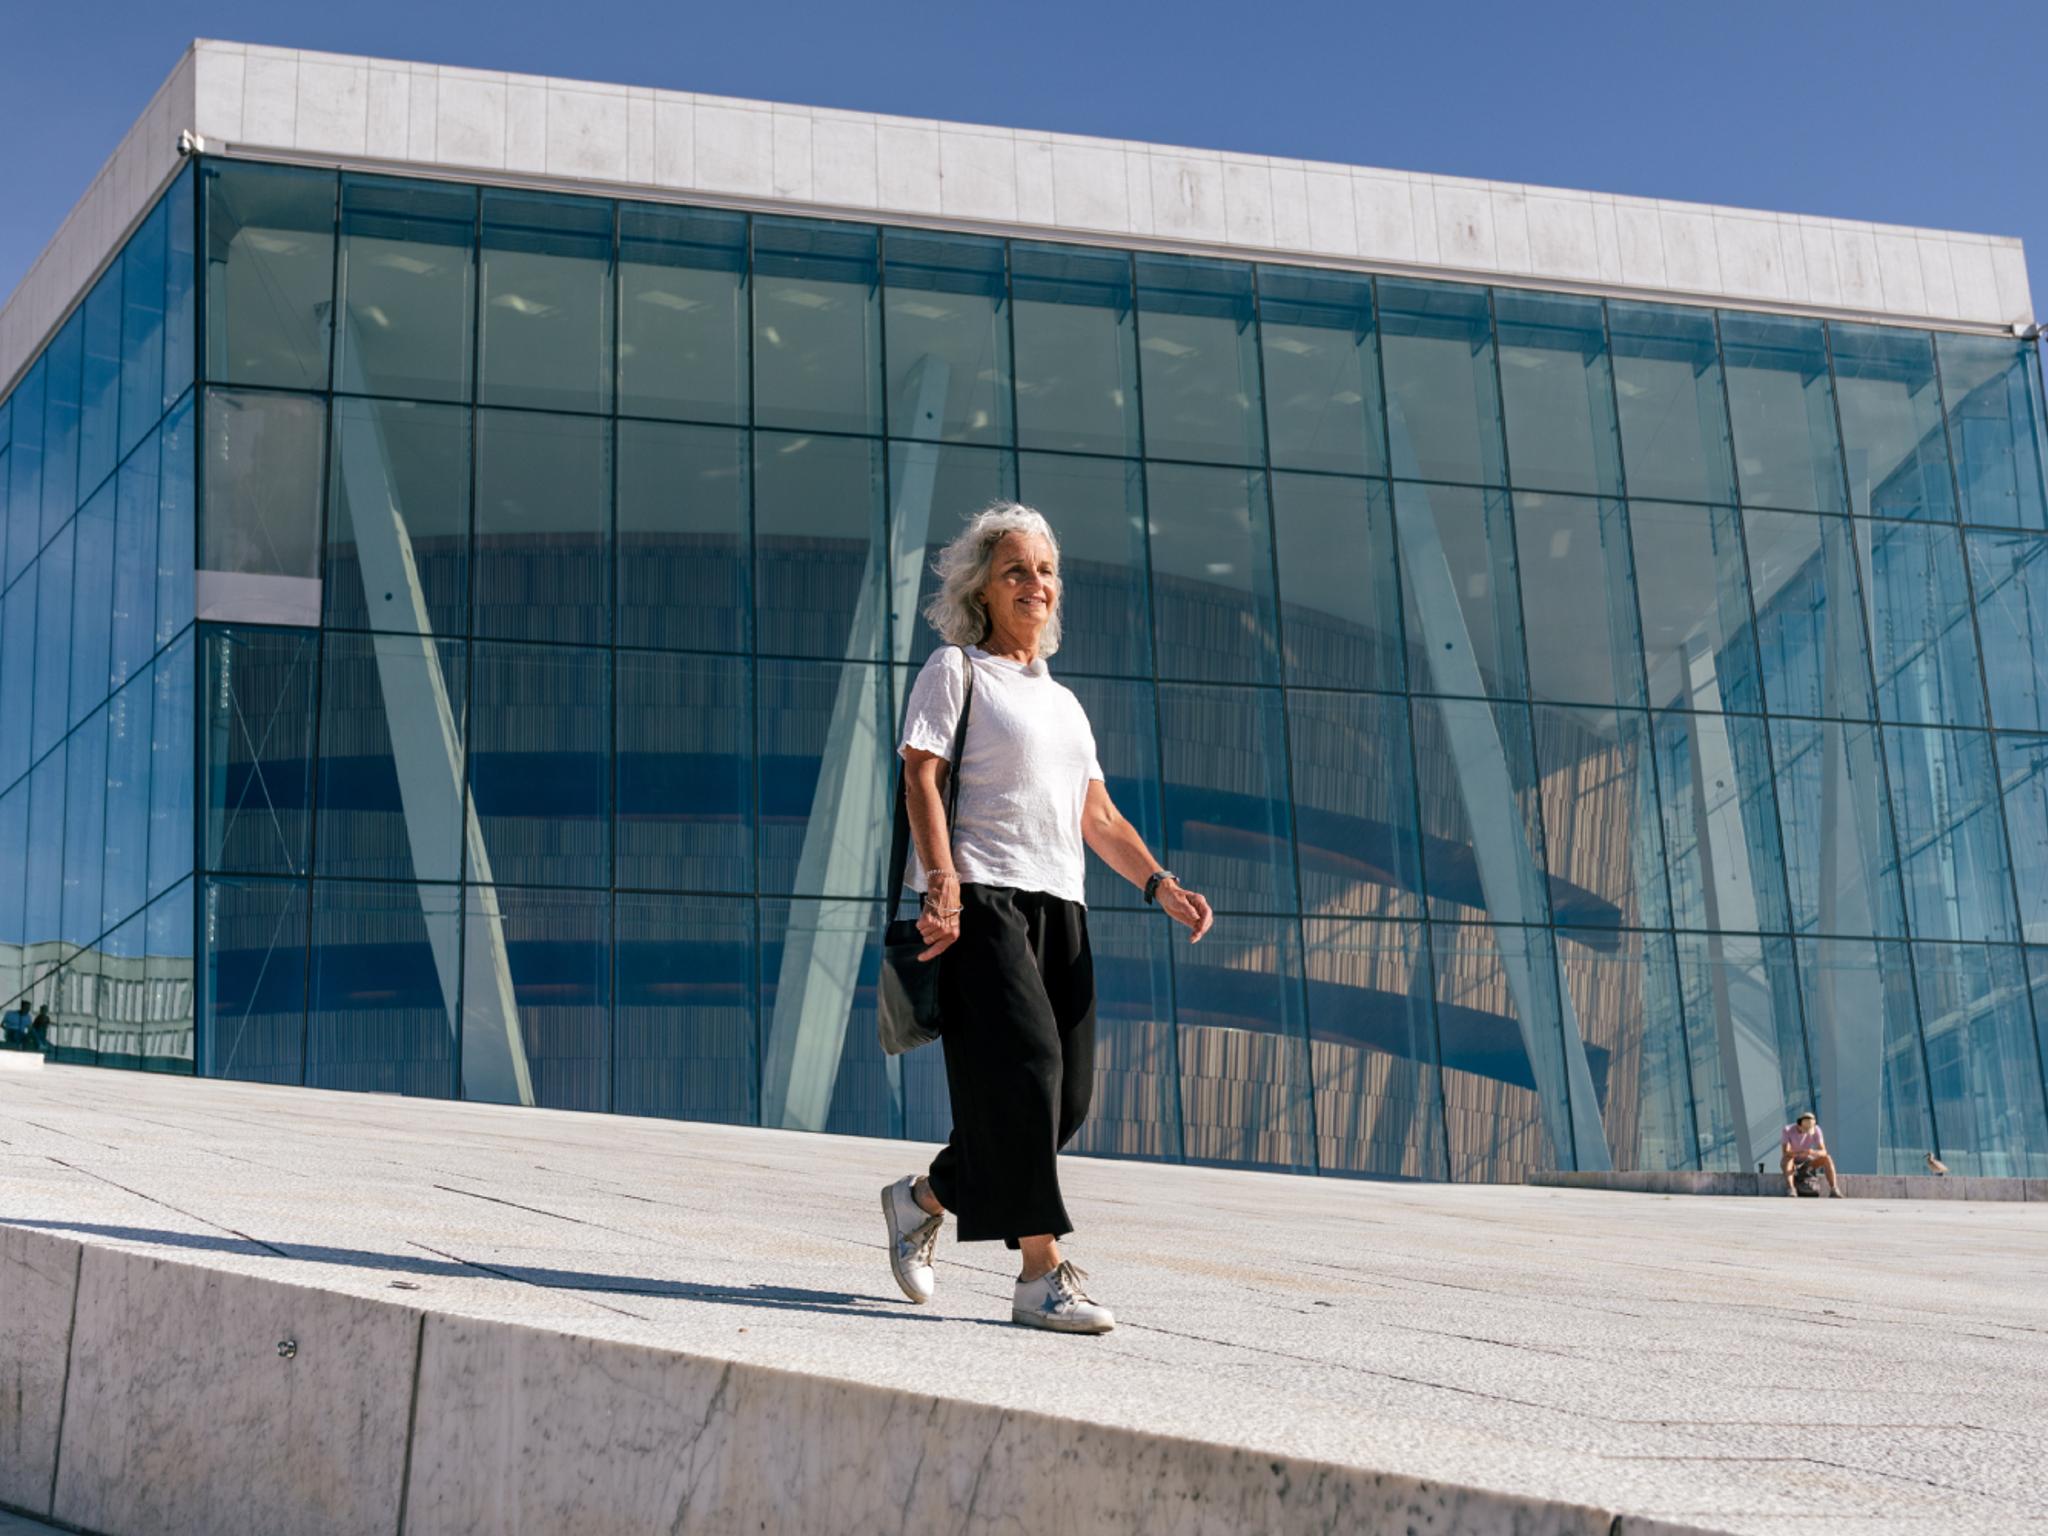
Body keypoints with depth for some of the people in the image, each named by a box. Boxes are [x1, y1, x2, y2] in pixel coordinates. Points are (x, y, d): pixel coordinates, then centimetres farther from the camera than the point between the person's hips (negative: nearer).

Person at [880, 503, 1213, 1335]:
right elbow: (921, 777, -6)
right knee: (1024, 1067, -17)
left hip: (1058, 902, 7)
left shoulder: (1063, 701, 26)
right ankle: (1041, 1272, -16)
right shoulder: (955, 670, 6)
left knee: (1067, 1090, 0)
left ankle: (924, 1198, 20)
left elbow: (1098, 816, 22)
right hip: (979, 898, -7)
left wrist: (1160, 885, 6)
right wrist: (942, 885, -20)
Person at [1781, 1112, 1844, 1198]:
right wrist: (1801, 1152, -53)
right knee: (1787, 1158, -39)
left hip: (1806, 1162, 3)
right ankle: (1790, 1189, -50)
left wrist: (1813, 1152, -44)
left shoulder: (1816, 1130, -16)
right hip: (1791, 1163, -3)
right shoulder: (1788, 1130, -24)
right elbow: (1785, 1153, -33)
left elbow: (1823, 1152, -20)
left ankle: (1834, 1191, -28)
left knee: (1827, 1159, -24)